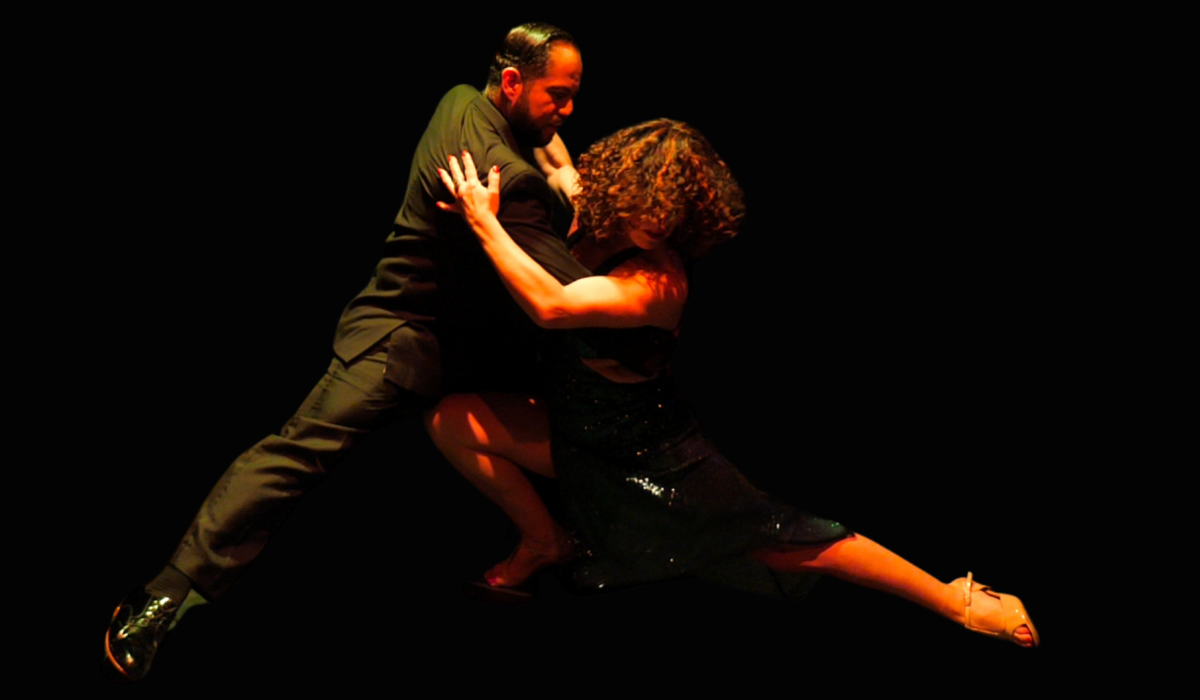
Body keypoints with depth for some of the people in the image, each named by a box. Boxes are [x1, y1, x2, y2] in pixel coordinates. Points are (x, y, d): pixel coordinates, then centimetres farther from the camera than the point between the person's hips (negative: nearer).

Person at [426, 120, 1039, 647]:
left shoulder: (654, 279, -33)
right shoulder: (596, 232, -10)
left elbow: (551, 305, -50)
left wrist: (485, 222, -44)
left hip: (654, 454, -7)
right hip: (581, 436, 7)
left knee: (787, 542, -6)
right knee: (452, 420, -5)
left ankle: (957, 600, 8)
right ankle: (544, 540, 15)